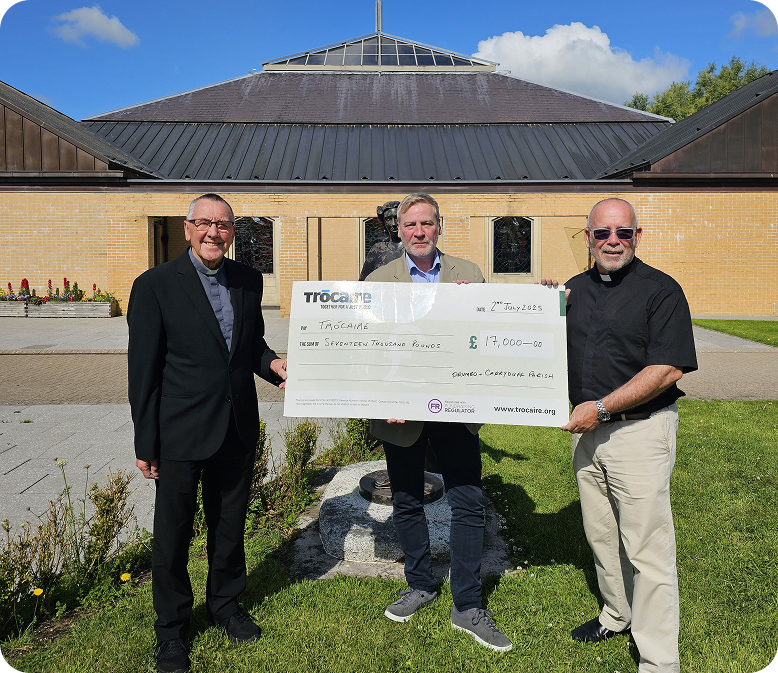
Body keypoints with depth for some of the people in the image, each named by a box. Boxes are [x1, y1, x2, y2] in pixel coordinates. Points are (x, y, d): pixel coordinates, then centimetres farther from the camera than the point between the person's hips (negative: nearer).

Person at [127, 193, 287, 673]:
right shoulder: (155, 285, -10)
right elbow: (143, 370, -9)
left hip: (239, 430, 4)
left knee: (231, 525, 20)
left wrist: (272, 364, -8)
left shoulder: (249, 281, 4)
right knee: (173, 531, 11)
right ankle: (172, 627, 34)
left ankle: (226, 603, 43)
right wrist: (145, 443, -8)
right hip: (181, 433, -4)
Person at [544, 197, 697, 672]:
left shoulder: (661, 290, -9)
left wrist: (601, 408, -18)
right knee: (601, 534, 19)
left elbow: (668, 369, -16)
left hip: (640, 429, -6)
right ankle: (619, 615, 40)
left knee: (647, 548, 0)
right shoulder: (574, 289, 9)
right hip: (588, 428, 6)